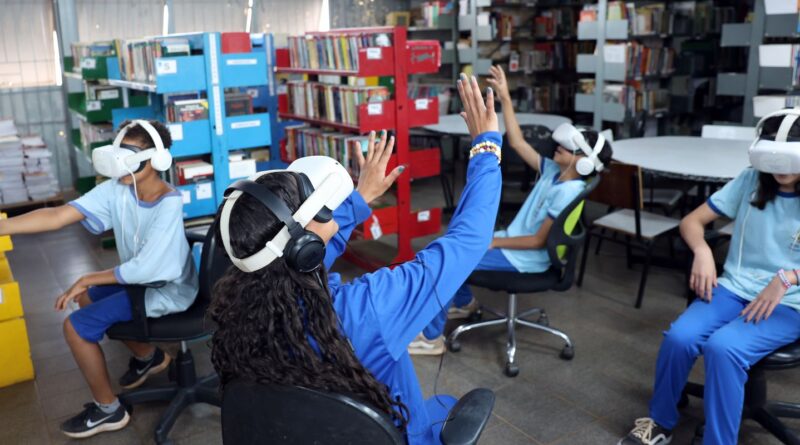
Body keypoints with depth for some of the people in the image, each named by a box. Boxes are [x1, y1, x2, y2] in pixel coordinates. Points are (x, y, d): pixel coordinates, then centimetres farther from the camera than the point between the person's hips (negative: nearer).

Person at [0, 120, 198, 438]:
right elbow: (58, 216, -16)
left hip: (168, 289, -8)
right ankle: (148, 356, 35)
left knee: (76, 325, -10)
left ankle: (108, 409, 8)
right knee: (87, 299, 24)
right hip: (142, 278, 8)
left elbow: (145, 268, -29)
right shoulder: (116, 190, -8)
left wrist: (86, 280, -18)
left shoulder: (169, 204, -29)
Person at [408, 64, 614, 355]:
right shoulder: (553, 171, 1)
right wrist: (505, 98, -1)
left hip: (521, 259, -9)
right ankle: (464, 302, 35)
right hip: (511, 241, 9)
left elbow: (539, 241, -23)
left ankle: (431, 338, -6)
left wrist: (495, 242, -17)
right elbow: (517, 143, 3)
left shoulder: (567, 191, -24)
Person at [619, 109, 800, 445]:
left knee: (723, 347, -33)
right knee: (679, 337, -25)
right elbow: (692, 221, 5)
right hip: (733, 288, 3)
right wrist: (702, 251, -15)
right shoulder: (751, 181, 4)